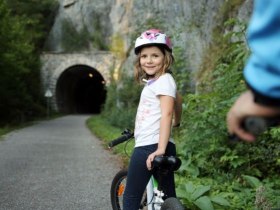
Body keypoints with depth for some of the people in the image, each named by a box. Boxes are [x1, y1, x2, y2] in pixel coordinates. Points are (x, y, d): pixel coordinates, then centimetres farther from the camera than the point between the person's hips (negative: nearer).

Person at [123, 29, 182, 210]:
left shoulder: (164, 80, -10)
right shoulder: (155, 81, 17)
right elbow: (178, 100, 33)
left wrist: (160, 149, -28)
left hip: (150, 147, -9)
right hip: (149, 146, 9)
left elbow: (166, 113, -21)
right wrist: (177, 122, 50)